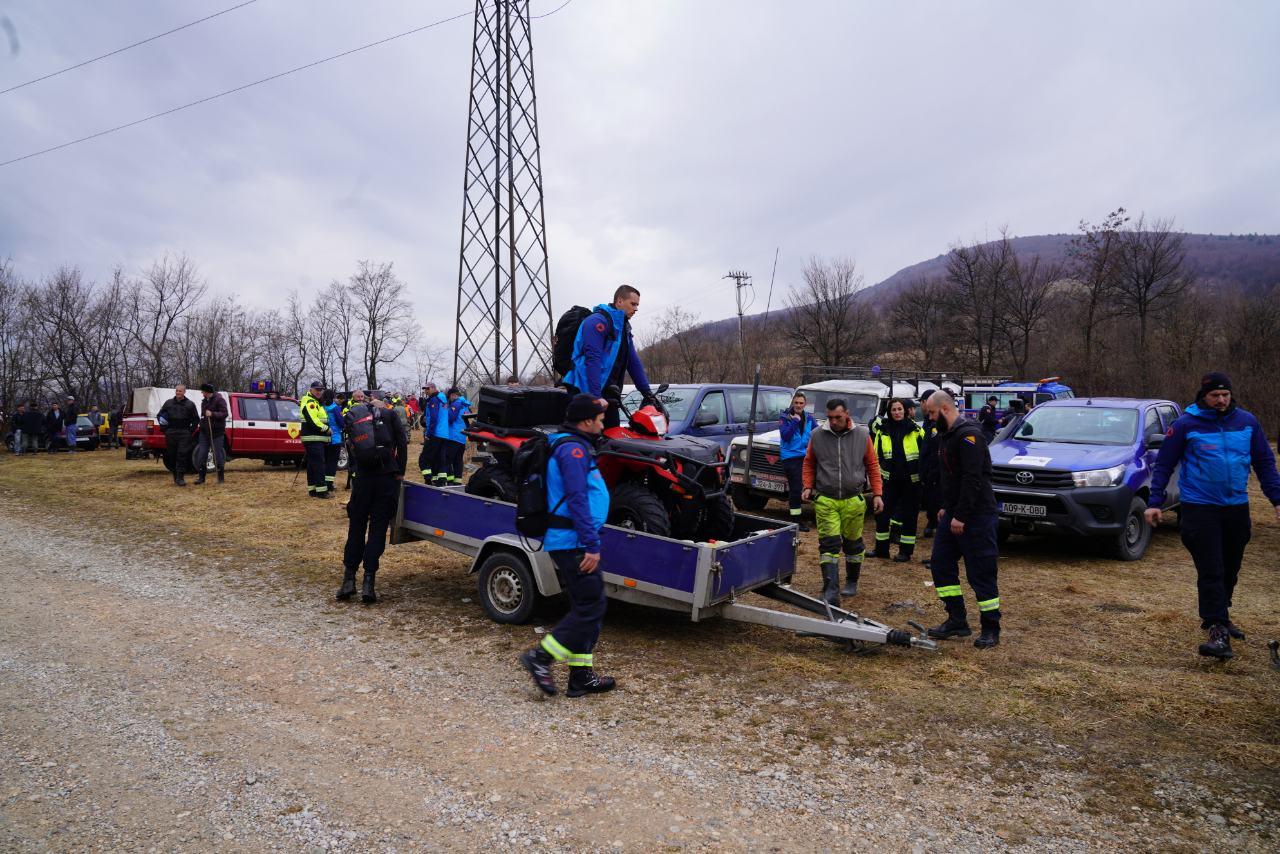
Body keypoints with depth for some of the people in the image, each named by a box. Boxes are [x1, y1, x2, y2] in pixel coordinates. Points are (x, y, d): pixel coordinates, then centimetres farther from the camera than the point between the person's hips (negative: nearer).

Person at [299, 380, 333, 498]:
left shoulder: (315, 402, 21)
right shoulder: (309, 402, -11)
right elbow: (313, 421, -22)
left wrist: (326, 429, 16)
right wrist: (327, 429, -14)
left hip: (317, 439, 11)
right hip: (313, 439, -11)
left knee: (313, 464, 13)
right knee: (319, 464, -13)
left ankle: (312, 489, 18)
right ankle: (321, 490, -15)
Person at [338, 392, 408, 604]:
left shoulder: (353, 416, 17)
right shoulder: (388, 414, 8)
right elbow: (402, 442, -1)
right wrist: (400, 472, 2)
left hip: (363, 477, 2)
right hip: (388, 476, -2)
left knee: (356, 527, 13)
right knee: (378, 528, 2)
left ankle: (349, 579, 12)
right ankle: (368, 582, -1)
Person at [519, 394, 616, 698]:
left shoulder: (571, 445, 17)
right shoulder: (574, 449, -15)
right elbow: (577, 499, -22)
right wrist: (592, 546, -22)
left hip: (569, 543, 10)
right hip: (574, 543, -10)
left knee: (586, 608, 13)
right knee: (590, 608, -6)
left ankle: (581, 677, 18)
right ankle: (540, 657, 0)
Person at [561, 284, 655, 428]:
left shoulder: (624, 328, 18)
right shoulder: (598, 320, -11)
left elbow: (633, 362, 19)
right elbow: (593, 359, -20)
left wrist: (647, 393, 12)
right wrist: (596, 396, -27)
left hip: (608, 394, 9)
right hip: (586, 393, -9)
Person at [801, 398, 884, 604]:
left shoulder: (862, 435, 0)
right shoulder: (817, 435, 0)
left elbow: (872, 465, 6)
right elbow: (809, 463, 11)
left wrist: (877, 494, 3)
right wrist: (808, 487, -1)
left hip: (853, 500, 1)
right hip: (825, 500, -1)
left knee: (853, 543, 12)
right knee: (829, 544, -7)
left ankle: (852, 582, 32)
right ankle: (831, 591, -8)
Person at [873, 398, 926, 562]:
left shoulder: (916, 430, -3)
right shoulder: (883, 431, 4)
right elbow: (876, 456, 10)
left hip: (911, 481, -2)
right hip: (889, 479, 2)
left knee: (909, 515, 5)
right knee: (882, 513, 5)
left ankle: (906, 550, 15)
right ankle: (881, 549, 17)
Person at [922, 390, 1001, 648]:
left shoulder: (969, 435, -17)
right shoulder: (947, 434, 15)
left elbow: (973, 479, -23)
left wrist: (961, 516, -22)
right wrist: (946, 507, 16)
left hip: (977, 516, -10)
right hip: (954, 513, 10)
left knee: (981, 573, -2)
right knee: (941, 564, 9)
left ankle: (991, 630, 10)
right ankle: (957, 621, 18)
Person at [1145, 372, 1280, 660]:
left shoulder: (1247, 422, 4)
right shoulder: (1186, 425, -7)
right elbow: (1164, 465, -3)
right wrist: (1155, 503, -7)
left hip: (1237, 509, 5)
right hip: (1200, 509, -5)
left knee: (1230, 570, 16)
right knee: (1211, 571, -8)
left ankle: (1217, 617, 34)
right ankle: (1218, 631, -5)